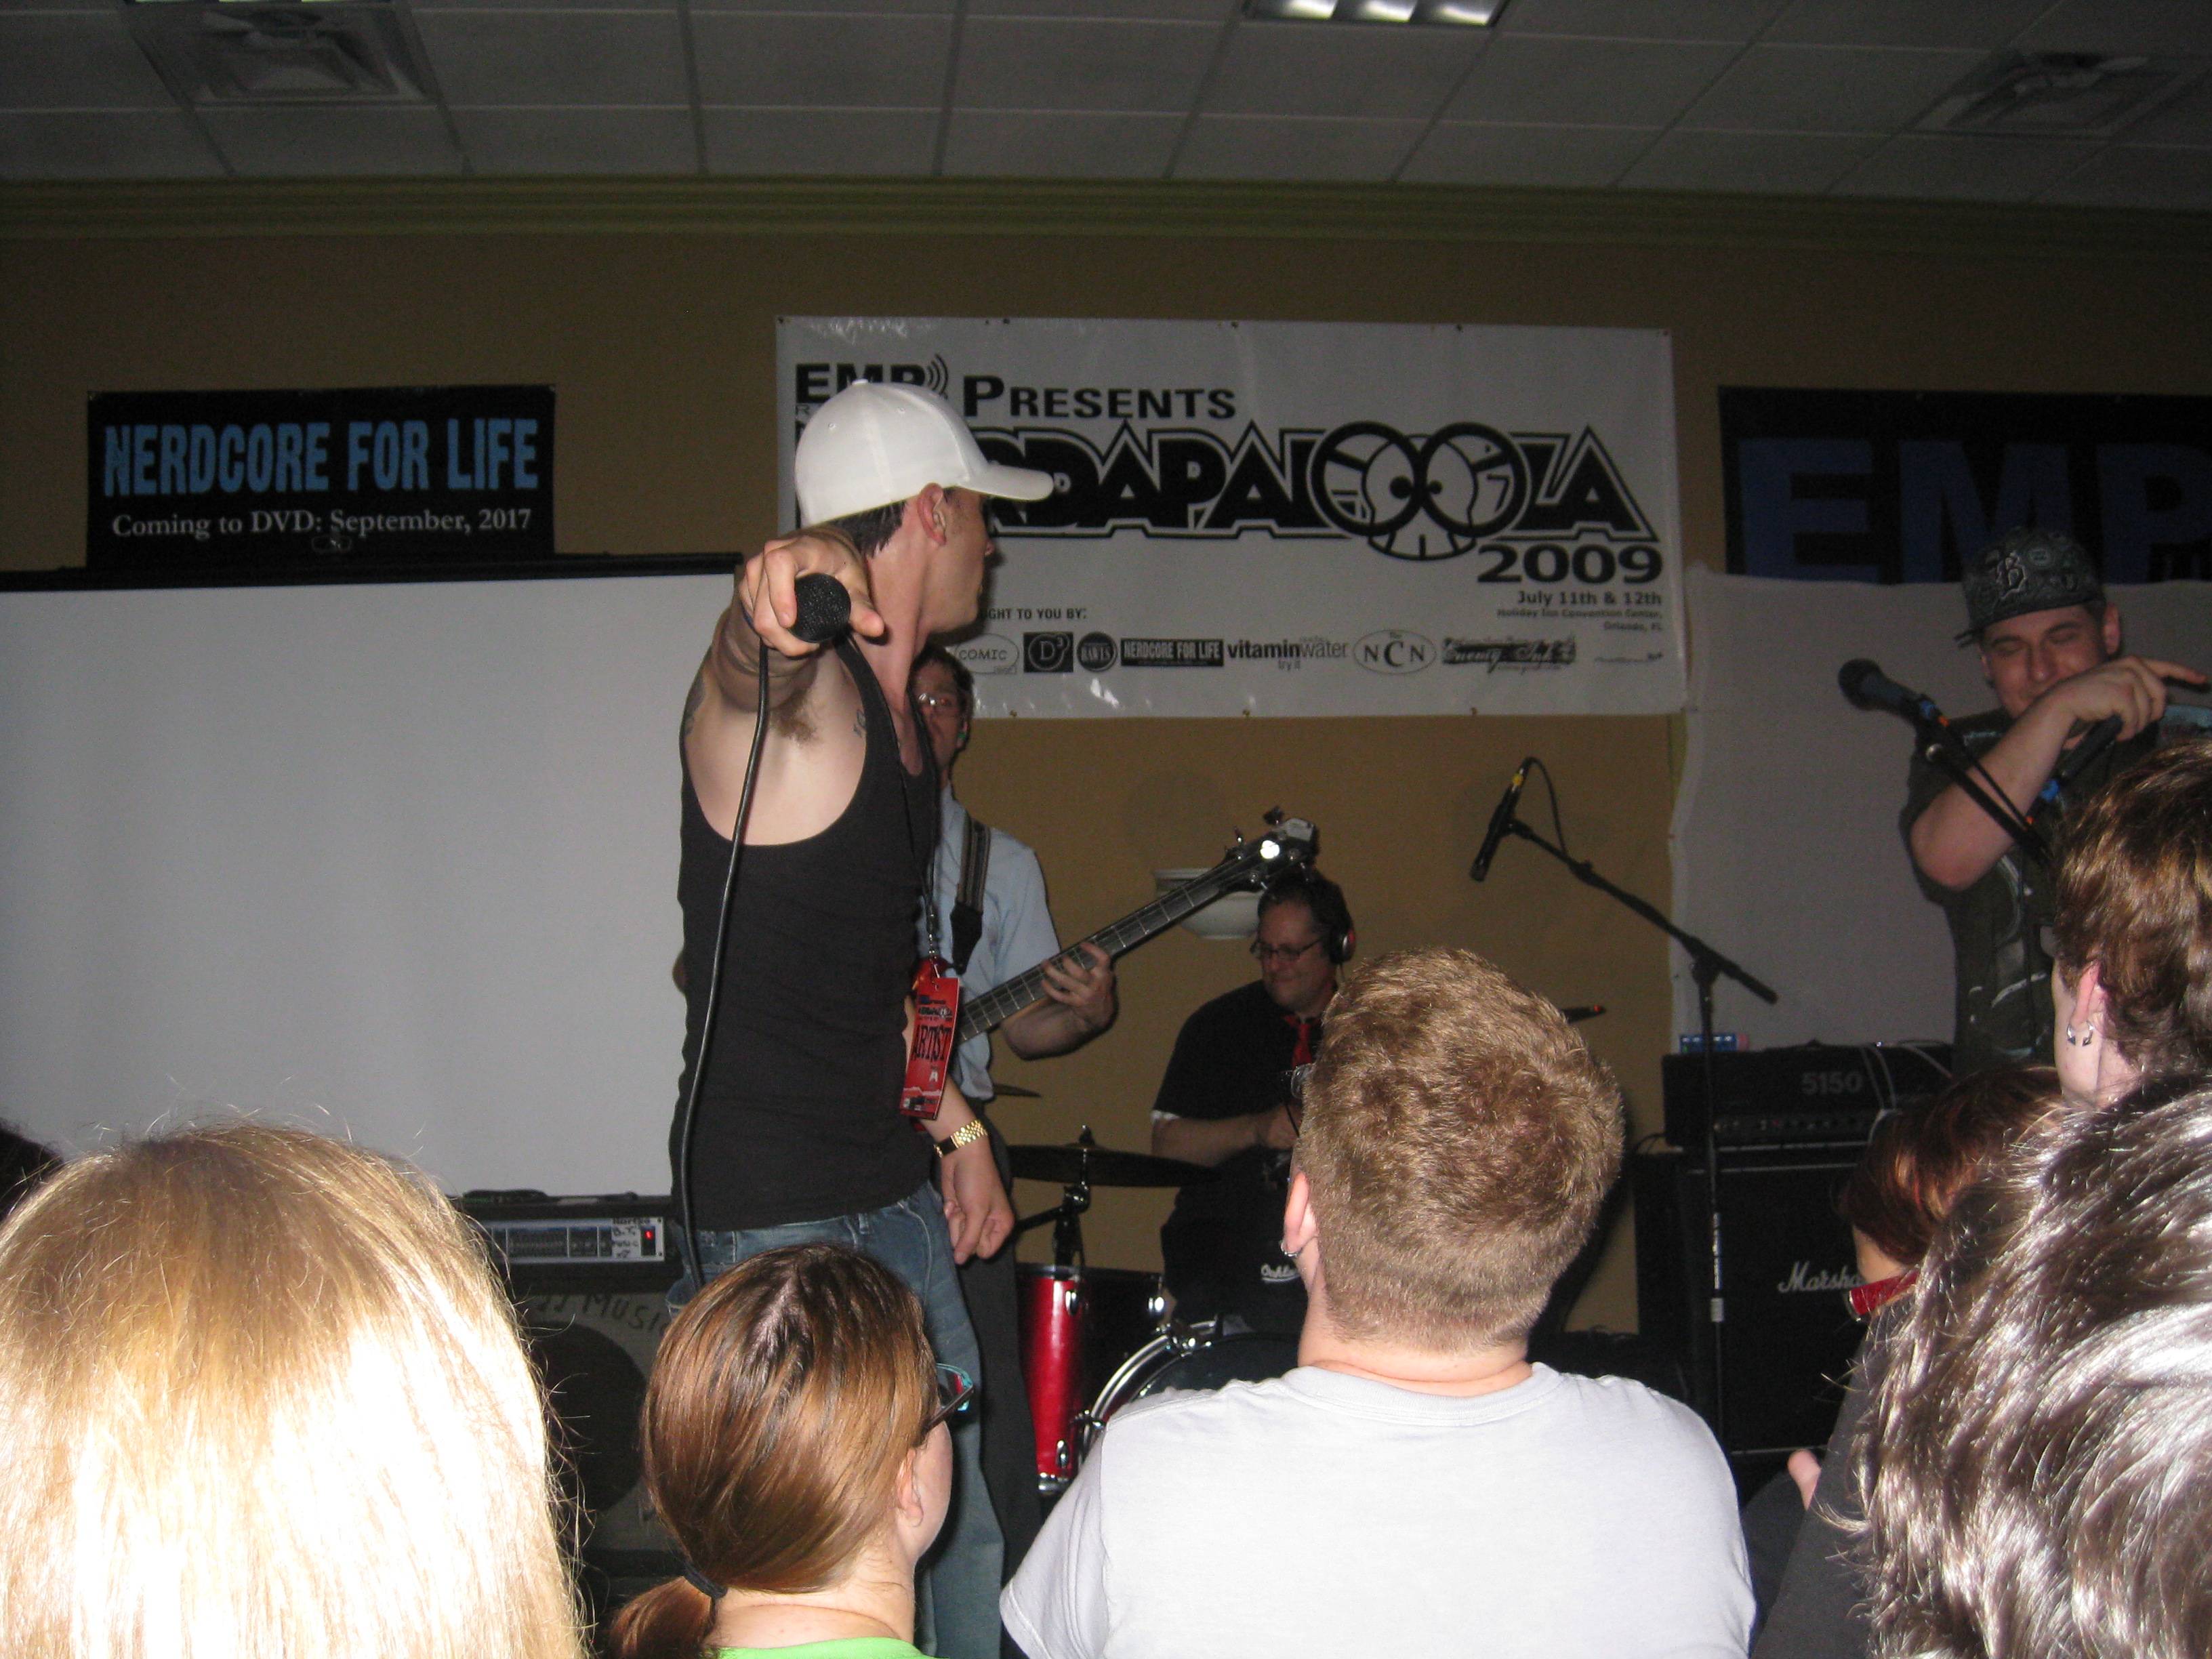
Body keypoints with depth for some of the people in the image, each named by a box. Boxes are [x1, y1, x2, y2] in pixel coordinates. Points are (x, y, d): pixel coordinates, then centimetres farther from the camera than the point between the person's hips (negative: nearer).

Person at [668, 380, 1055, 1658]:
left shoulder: (901, 713, 11)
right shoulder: (791, 696, -17)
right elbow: (746, 667, -45)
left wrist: (959, 1129, 21)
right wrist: (780, 610, -67)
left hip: (897, 1194, 9)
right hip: (770, 1219, -9)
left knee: (958, 1538, 19)